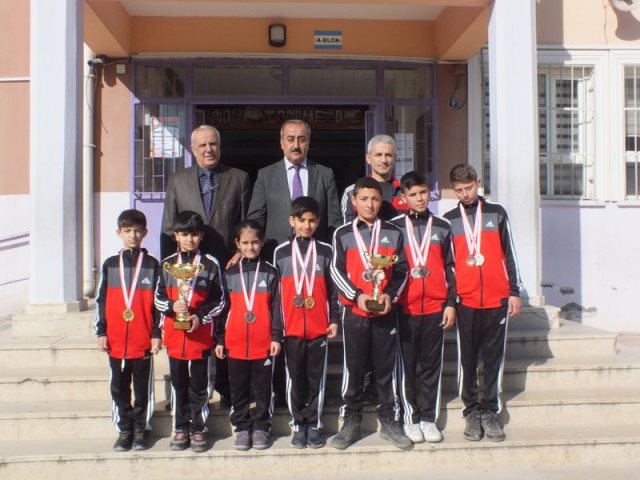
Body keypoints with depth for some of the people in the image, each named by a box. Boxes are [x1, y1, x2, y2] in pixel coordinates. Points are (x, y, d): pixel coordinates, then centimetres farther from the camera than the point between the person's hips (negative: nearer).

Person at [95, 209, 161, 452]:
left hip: (143, 340, -2)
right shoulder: (110, 264, 8)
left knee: (143, 388, 6)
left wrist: (157, 334, -4)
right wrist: (101, 332, 2)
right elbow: (101, 300, 8)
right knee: (119, 388, 9)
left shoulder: (152, 265, 2)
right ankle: (124, 430, 20)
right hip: (115, 340, 2)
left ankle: (141, 429, 18)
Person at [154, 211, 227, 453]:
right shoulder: (167, 264, 6)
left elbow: (221, 300, 1)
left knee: (199, 385, 6)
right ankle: (180, 428, 21)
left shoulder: (211, 264, -1)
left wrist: (201, 316, -13)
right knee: (178, 384, 11)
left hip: (201, 335, -2)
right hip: (174, 335, 2)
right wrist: (172, 306, -12)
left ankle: (198, 429, 17)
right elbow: (158, 298, 9)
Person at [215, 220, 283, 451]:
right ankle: (242, 428, 20)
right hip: (235, 343, 2)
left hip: (263, 344, -2)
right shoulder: (229, 274, 8)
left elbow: (276, 307, 1)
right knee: (239, 389, 9)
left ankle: (261, 428, 17)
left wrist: (276, 337, -5)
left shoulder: (270, 272, 3)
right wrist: (219, 339, 4)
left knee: (263, 389, 6)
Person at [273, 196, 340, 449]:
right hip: (291, 329, 0)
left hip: (319, 328, 0)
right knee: (295, 379, 7)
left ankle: (314, 425, 17)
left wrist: (335, 319, 1)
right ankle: (298, 425, 19)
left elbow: (333, 288, 6)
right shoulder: (281, 252, 4)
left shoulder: (325, 251, 5)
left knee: (317, 379, 6)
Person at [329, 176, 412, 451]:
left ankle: (389, 422, 18)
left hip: (385, 312, 1)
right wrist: (357, 296, -14)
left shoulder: (394, 233, 6)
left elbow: (402, 271, 4)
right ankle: (351, 422, 16)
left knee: (386, 368, 7)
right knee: (354, 368, 5)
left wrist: (390, 295, -12)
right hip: (354, 312, -1)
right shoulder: (343, 234, 3)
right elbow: (336, 271, -1)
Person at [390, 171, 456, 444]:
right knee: (407, 365, 4)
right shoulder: (394, 227, 4)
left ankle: (429, 418, 15)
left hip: (435, 307, 1)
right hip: (404, 308, -1)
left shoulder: (442, 227, 9)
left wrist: (450, 303, 3)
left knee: (431, 365, 6)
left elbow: (450, 268, 9)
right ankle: (411, 418, 13)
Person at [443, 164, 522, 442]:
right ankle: (472, 412, 14)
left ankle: (490, 412, 14)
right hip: (465, 301, 0)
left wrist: (514, 292, 4)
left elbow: (509, 254, 8)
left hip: (496, 299, 0)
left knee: (493, 358, 5)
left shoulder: (496, 214, 8)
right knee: (467, 359, 4)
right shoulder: (448, 220, 8)